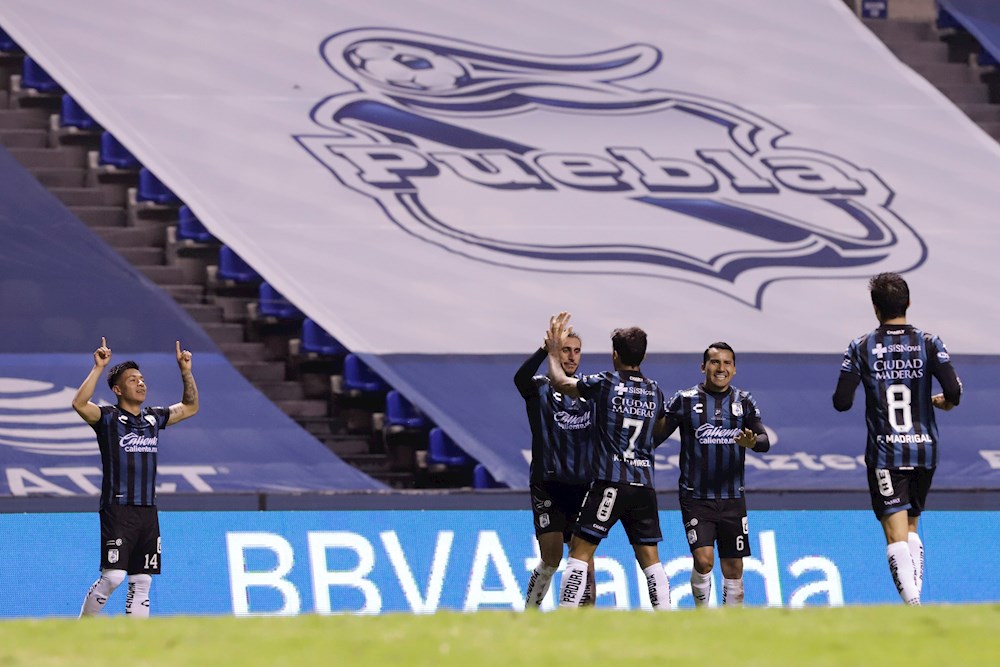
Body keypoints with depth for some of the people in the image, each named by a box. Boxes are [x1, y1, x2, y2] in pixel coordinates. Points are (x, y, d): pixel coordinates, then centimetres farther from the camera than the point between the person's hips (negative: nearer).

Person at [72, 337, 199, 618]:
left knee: (142, 581, 6)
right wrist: (98, 368, -23)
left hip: (148, 510, 6)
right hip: (118, 509, -6)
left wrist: (186, 372, 14)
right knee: (113, 576, -14)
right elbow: (80, 404, -22)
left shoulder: (153, 418, 14)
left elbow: (190, 407, 26)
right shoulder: (108, 417, -3)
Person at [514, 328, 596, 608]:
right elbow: (521, 378, -23)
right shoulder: (540, 388, 1)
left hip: (583, 485, 4)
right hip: (548, 484, -4)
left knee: (585, 558, 1)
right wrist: (545, 349, -38)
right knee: (551, 558, -9)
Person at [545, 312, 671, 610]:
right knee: (649, 556, 8)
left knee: (580, 550, -1)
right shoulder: (654, 390, 10)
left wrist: (553, 352, 24)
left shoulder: (605, 383, -5)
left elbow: (559, 382, 7)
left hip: (610, 483, -5)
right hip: (644, 484, 5)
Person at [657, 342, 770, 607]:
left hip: (732, 498, 3)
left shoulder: (744, 402, 7)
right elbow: (655, 436, 0)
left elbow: (765, 441, -1)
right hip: (696, 497, -3)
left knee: (733, 566, 5)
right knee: (703, 558, -17)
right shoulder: (685, 400, -1)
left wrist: (752, 441, -23)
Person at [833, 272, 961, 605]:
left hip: (884, 454, -2)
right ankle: (915, 595, 13)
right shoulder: (929, 343, -2)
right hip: (924, 450, 2)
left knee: (896, 532, -6)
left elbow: (842, 402, -6)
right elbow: (954, 391, -12)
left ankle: (911, 600, -23)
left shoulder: (861, 348, -3)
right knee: (912, 525, 20)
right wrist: (945, 402, 12)